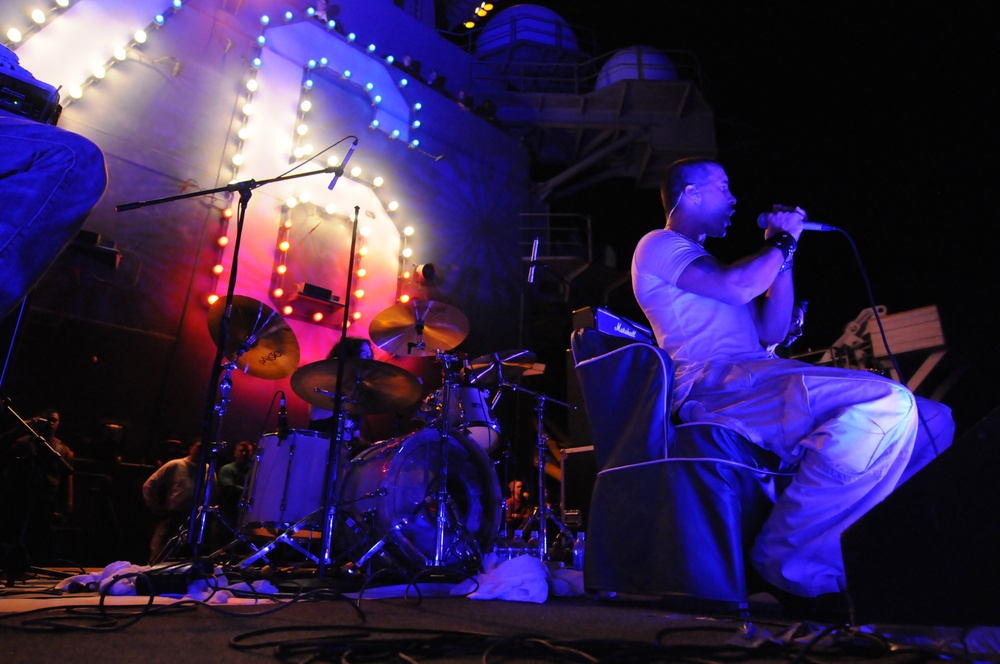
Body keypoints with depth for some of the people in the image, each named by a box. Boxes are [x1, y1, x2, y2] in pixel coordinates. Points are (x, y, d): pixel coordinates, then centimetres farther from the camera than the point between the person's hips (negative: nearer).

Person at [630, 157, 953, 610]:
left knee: (936, 422, 4)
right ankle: (786, 559, -19)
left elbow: (771, 331, 25)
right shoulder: (658, 246, 5)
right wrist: (782, 242, 4)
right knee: (887, 402, -27)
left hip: (749, 385, 9)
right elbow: (737, 286, -15)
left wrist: (783, 255, 19)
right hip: (713, 384, -9)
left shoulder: (701, 262, 33)